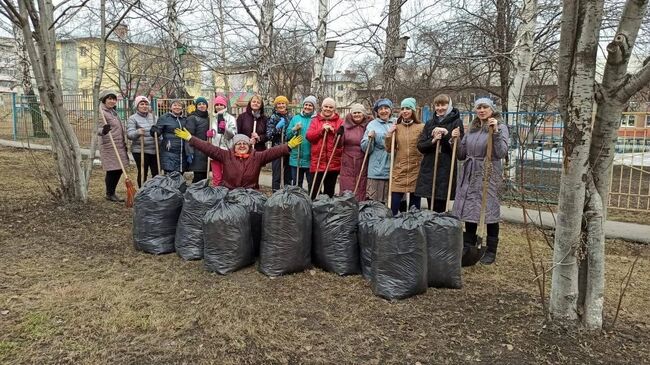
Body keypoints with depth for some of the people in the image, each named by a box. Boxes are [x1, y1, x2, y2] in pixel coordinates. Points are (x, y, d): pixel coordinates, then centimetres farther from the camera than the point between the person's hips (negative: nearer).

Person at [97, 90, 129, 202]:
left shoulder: (113, 111, 16)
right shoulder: (102, 113, -11)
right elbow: (98, 130, -20)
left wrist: (124, 144, 25)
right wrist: (103, 131, -43)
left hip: (119, 146, 9)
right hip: (109, 147, -9)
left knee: (119, 170, 11)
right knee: (112, 171, -3)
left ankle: (112, 193, 22)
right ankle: (109, 194, 10)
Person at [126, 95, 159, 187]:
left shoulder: (153, 117, 14)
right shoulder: (132, 118, -1)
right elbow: (129, 134, -13)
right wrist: (138, 132, -34)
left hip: (155, 150, 4)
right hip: (140, 151, -4)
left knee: (156, 173, 8)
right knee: (142, 173, 1)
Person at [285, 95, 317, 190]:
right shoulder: (295, 118, 8)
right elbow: (288, 135, 6)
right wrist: (294, 129, -11)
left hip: (311, 158, -2)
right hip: (296, 158, 2)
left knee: (312, 184, 6)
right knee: (296, 184, 12)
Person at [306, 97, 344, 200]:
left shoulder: (339, 121, 7)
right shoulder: (315, 120, 9)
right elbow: (309, 136, -3)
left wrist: (334, 130, -17)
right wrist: (322, 130, -14)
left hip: (333, 162, 1)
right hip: (317, 162, 0)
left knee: (329, 191, 11)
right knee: (315, 191, -1)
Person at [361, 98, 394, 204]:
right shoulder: (372, 125, 3)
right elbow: (365, 148, -1)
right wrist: (370, 138, -19)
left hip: (392, 169, 3)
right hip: (377, 170, -3)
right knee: (374, 200, -4)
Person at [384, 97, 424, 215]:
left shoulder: (421, 127, -1)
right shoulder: (396, 128, 6)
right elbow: (389, 150, 5)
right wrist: (388, 135, -6)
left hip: (415, 171, -1)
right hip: (398, 171, 1)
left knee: (414, 208, 9)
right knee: (393, 206, -1)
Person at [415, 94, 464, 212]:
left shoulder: (456, 122, 1)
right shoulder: (429, 123, 14)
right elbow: (420, 146, 7)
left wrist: (446, 133, -16)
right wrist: (433, 141, -11)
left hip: (446, 170, -4)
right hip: (429, 169, 4)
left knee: (439, 209, -3)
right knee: (431, 208, 9)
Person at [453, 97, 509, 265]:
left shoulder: (500, 127, -3)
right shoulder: (472, 129, 13)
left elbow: (502, 153, -16)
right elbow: (461, 155, 14)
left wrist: (496, 132, -22)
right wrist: (456, 140, -1)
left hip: (488, 174, -5)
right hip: (469, 175, 5)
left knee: (490, 211, 0)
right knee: (469, 211, 10)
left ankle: (491, 252, 12)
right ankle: (468, 248, 22)